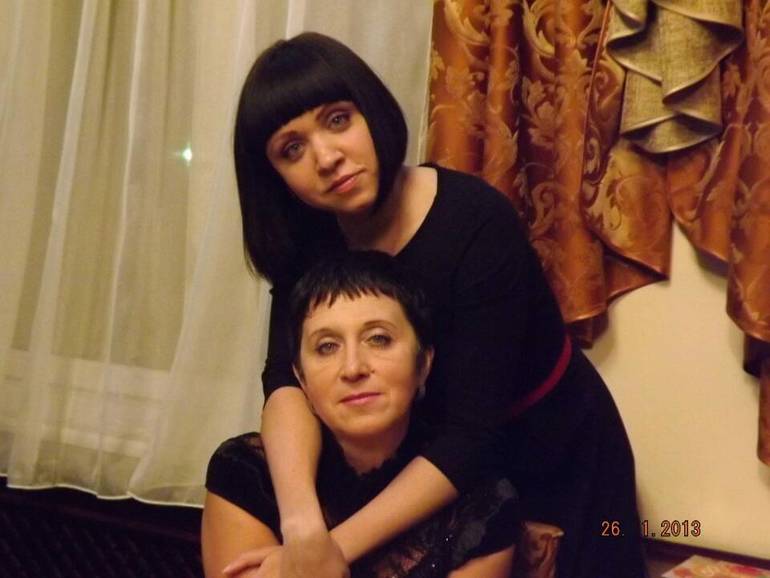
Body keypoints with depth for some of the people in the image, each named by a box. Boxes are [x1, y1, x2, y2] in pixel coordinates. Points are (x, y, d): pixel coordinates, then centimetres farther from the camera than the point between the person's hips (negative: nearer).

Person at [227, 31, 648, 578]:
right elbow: (288, 378, -26)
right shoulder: (308, 238, -14)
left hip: (553, 460, -3)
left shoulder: (476, 224, -30)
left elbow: (472, 435, -33)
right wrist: (302, 526, -43)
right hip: (420, 459, 4)